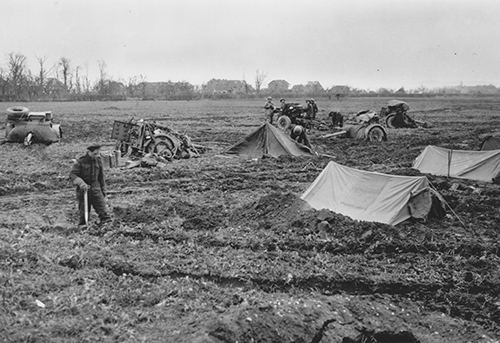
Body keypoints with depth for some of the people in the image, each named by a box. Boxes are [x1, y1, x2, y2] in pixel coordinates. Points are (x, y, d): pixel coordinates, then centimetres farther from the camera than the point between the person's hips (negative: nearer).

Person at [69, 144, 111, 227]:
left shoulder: (98, 161, 4)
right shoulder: (81, 162, -8)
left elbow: (101, 177, 14)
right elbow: (72, 175, -12)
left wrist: (103, 189, 16)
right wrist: (81, 183, -27)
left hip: (95, 189, 3)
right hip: (83, 189, -3)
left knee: (101, 205, -7)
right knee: (83, 209, 5)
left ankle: (106, 220, -9)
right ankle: (82, 225, 17)